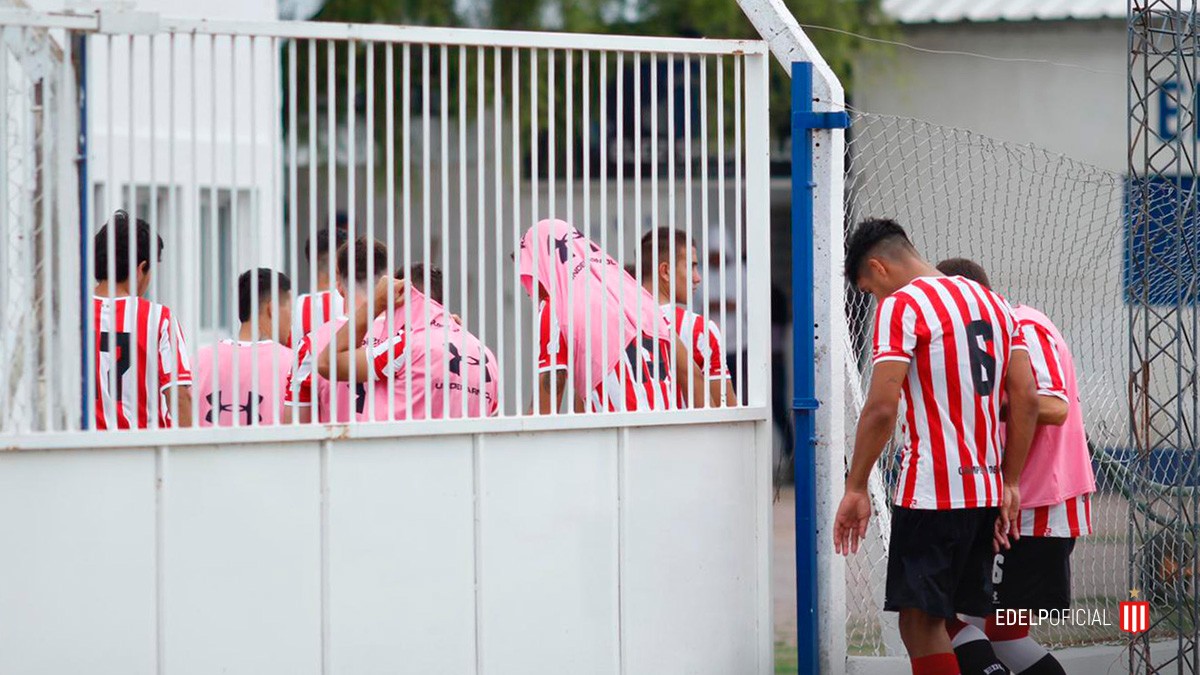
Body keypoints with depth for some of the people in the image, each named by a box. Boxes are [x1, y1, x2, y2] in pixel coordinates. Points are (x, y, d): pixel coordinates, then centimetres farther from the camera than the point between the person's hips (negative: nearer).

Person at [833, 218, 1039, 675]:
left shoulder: (901, 306, -8)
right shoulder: (993, 303, 15)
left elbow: (882, 409, -16)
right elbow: (1026, 401, 12)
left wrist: (856, 490, -9)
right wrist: (1010, 486, 14)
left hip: (931, 493, -8)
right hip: (986, 491, 8)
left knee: (920, 622, -4)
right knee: (955, 622, 14)